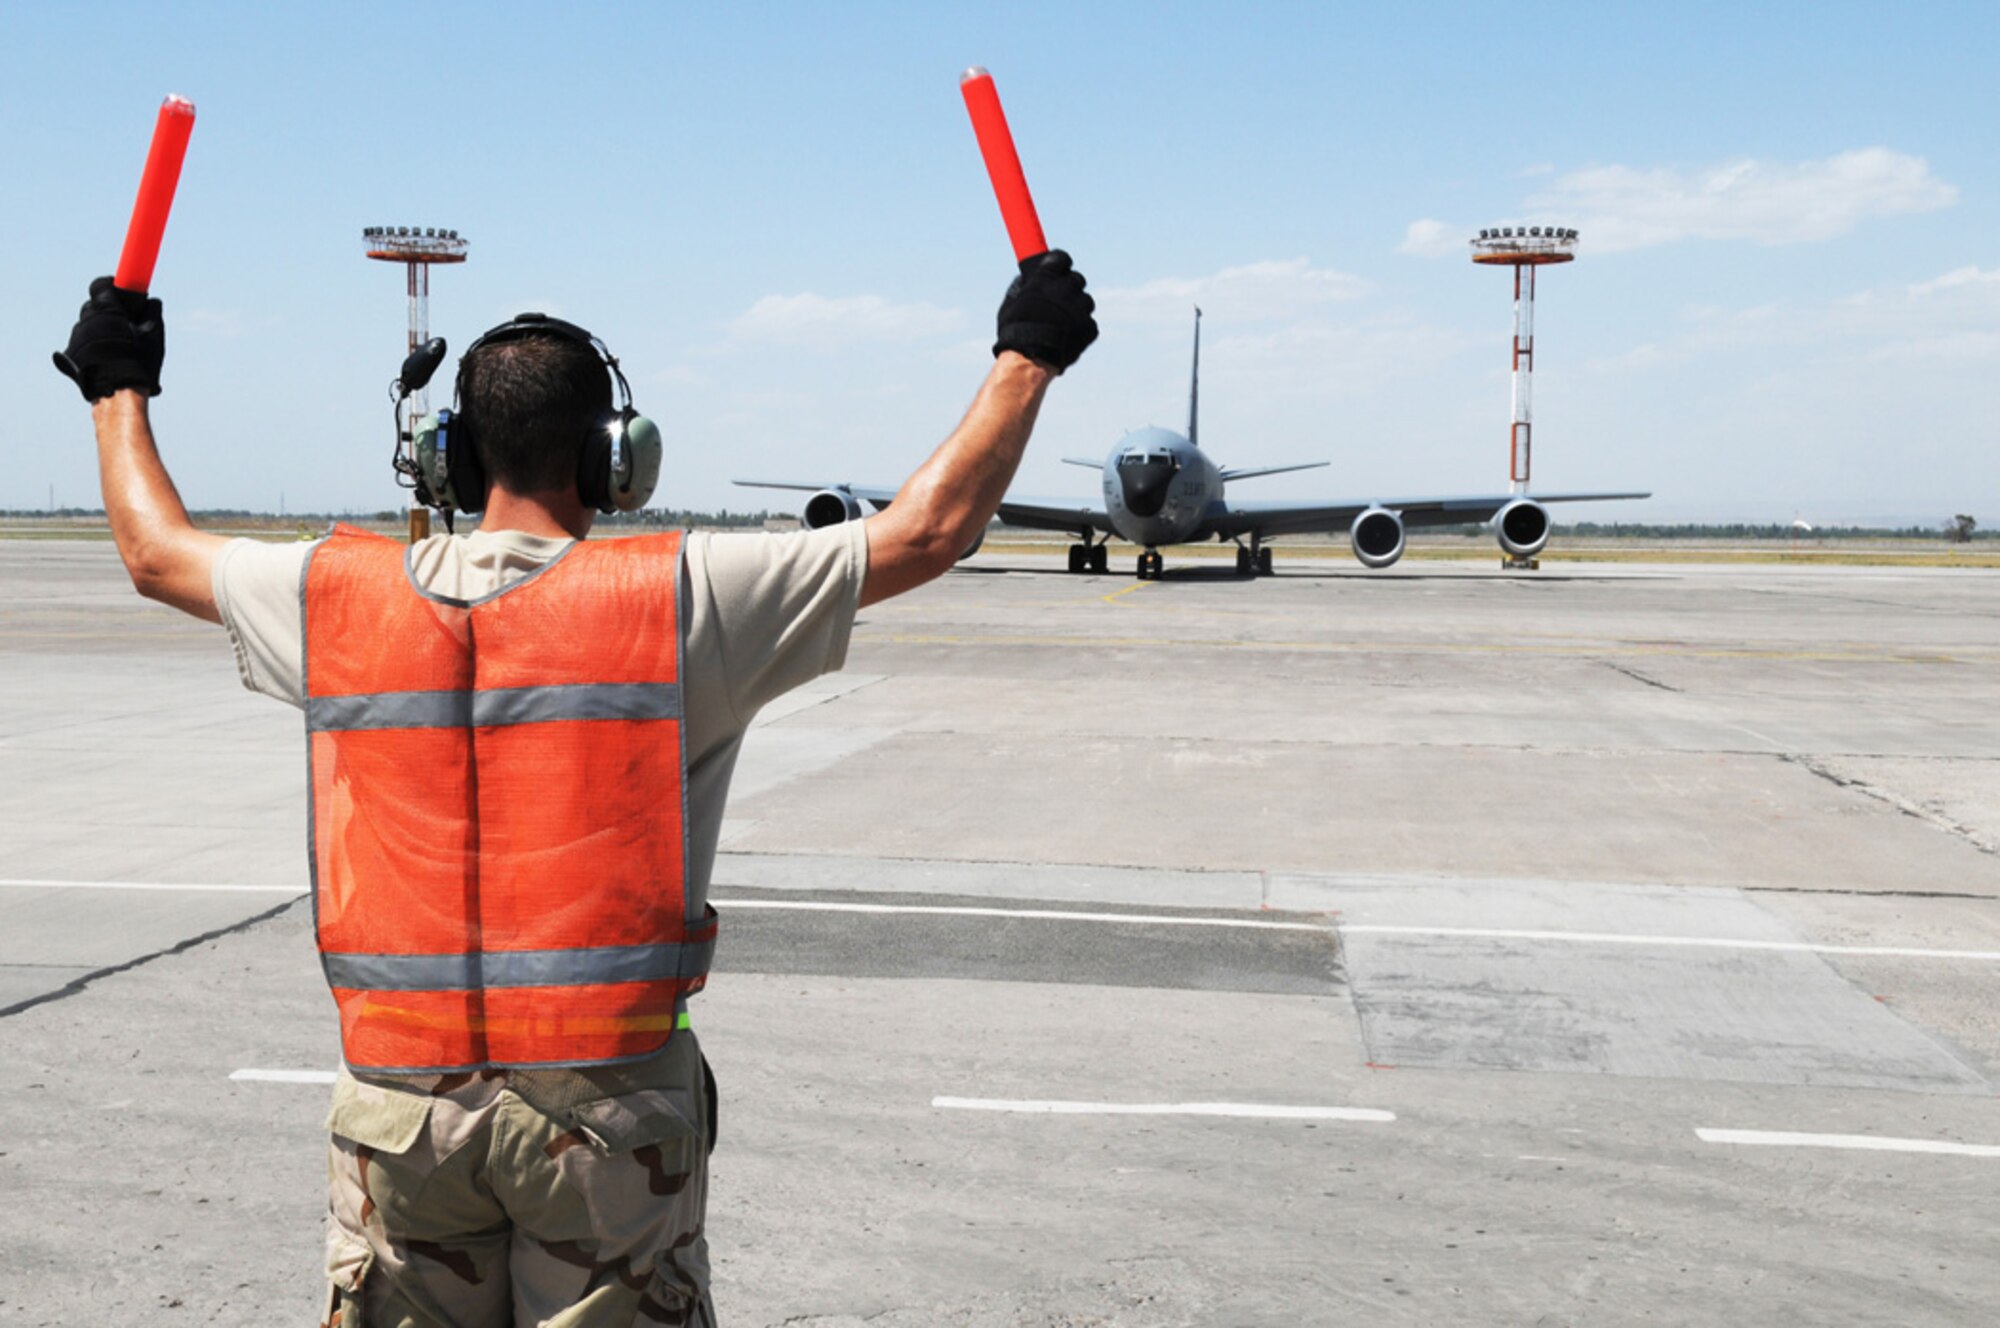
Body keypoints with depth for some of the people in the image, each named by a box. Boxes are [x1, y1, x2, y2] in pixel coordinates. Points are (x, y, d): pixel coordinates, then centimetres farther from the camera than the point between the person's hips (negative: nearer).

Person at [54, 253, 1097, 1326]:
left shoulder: (339, 597, 0)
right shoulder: (678, 598, -9)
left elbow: (155, 551, 20)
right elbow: (924, 532, -6)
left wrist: (119, 385, 36)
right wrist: (1026, 358, 6)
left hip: (398, 1099, 3)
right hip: (606, 1096, -3)